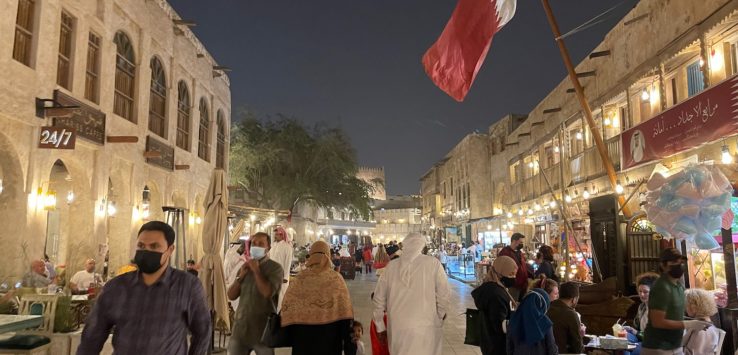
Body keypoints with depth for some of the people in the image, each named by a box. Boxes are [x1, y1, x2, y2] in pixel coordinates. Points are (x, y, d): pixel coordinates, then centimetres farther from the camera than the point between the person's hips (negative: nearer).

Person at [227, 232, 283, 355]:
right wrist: (241, 275, -5)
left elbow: (268, 292, -23)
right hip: (241, 326, 5)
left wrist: (256, 270, -13)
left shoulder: (275, 267, -7)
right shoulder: (245, 266, 10)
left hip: (263, 328, -5)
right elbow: (231, 296, 8)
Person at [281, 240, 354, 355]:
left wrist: (291, 336, 7)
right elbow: (344, 312, -8)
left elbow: (288, 308, -3)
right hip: (330, 334, 0)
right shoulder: (336, 278, -8)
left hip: (302, 333, 1)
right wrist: (347, 339, 0)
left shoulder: (299, 278, -6)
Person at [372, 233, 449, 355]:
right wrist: (440, 319, 15)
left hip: (397, 329, 3)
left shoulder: (391, 266, 4)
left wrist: (380, 327, 19)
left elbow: (378, 298, 9)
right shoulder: (433, 263, -4)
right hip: (426, 328, -2)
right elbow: (443, 295, -3)